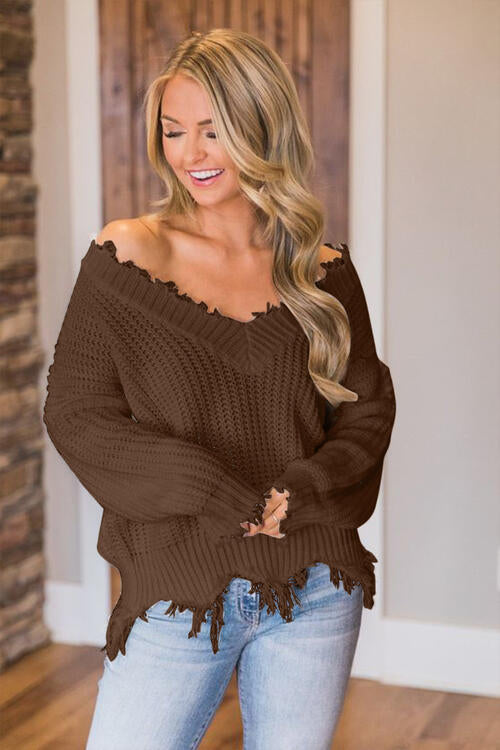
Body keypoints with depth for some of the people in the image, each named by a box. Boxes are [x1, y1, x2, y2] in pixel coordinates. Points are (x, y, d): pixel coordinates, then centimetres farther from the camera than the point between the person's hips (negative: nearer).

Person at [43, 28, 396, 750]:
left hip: (315, 592, 2)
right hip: (175, 590, -1)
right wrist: (226, 498, -14)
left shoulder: (323, 273, 3)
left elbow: (369, 410, 6)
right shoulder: (125, 256, -3)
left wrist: (299, 496, -13)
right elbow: (75, 414, -7)